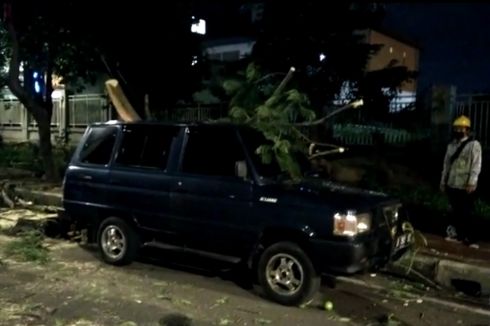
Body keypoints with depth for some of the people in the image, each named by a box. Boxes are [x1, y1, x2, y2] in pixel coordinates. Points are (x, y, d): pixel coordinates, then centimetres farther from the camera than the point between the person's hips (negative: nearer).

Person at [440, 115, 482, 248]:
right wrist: (443, 181, 14)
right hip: (452, 185, 5)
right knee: (456, 211, 12)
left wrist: (472, 183, -19)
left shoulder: (474, 144, -5)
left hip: (465, 186, -5)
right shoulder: (451, 145, 12)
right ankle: (456, 234, 22)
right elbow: (446, 164, 15)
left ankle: (470, 239, 5)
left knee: (467, 213, -1)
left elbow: (476, 165, -12)